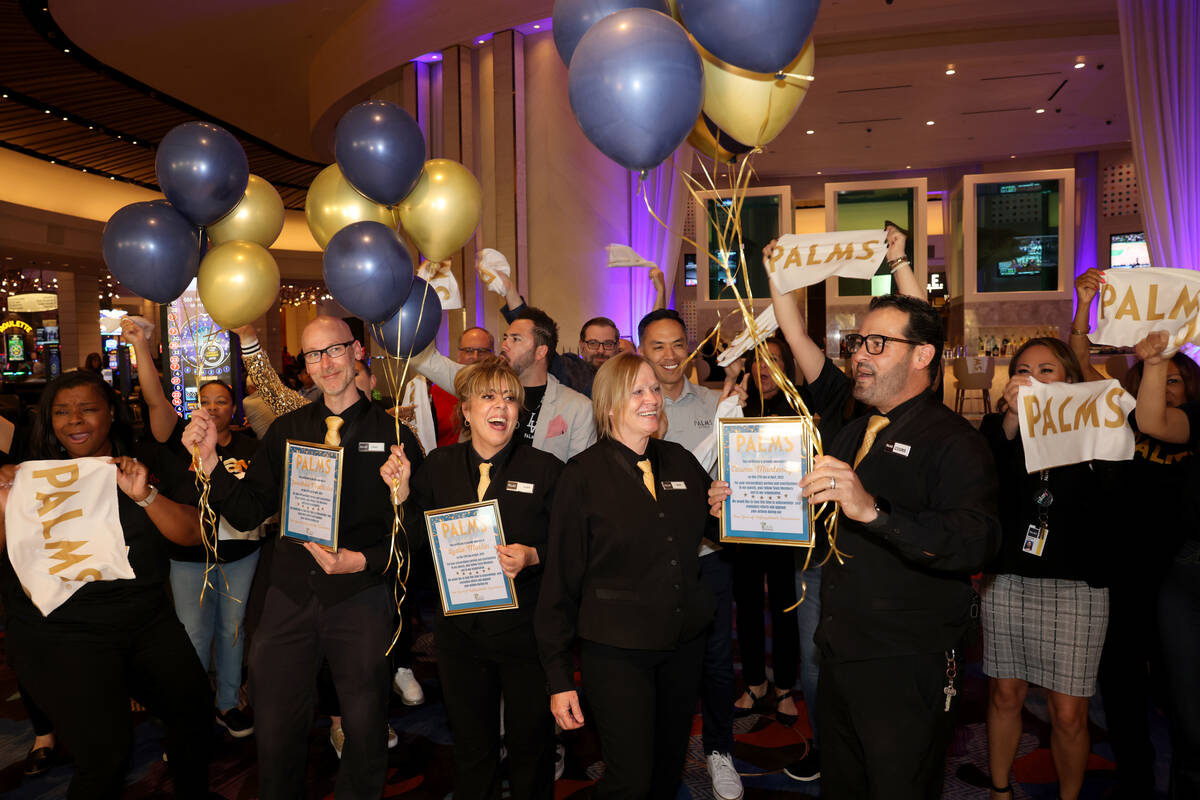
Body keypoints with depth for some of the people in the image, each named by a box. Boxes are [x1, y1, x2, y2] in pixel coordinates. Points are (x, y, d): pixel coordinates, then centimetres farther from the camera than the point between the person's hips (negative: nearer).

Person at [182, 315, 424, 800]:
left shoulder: (393, 435, -5)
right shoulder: (286, 431, 6)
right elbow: (248, 513, 5)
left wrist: (364, 561, -19)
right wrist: (209, 459, -6)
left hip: (360, 597, -2)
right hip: (290, 594, 3)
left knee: (365, 731, 12)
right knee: (275, 731, 14)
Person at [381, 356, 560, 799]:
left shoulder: (546, 469, -8)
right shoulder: (438, 465, 1)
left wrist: (531, 557, -23)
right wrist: (401, 491, -9)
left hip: (526, 633, -2)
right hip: (460, 630, 3)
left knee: (531, 746, 14)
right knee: (470, 746, 20)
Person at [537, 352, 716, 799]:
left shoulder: (681, 462, 4)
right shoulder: (583, 475, -9)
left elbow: (704, 535, 18)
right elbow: (561, 577, -8)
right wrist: (560, 677, -8)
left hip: (683, 641, 5)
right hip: (616, 649, -4)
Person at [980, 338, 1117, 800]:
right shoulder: (997, 428, 3)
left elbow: (1108, 491, -11)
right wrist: (1011, 422, -28)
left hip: (1075, 587, -1)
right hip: (1007, 581, 1)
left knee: (1069, 713, 2)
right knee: (1004, 695, 11)